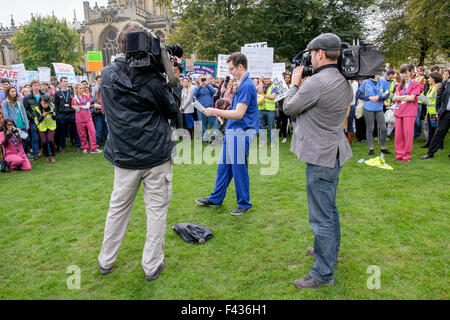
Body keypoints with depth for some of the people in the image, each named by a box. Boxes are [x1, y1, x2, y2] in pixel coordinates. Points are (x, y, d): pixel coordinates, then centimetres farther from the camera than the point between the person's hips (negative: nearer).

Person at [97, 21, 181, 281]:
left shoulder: (107, 74, 1)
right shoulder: (152, 78, -14)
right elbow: (173, 110, -1)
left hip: (124, 155, 5)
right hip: (157, 155, -4)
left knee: (118, 207, 18)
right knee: (157, 210, 8)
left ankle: (106, 261, 33)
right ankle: (152, 266, 20)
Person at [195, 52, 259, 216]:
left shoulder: (246, 85, -17)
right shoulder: (242, 84, 14)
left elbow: (239, 114, -23)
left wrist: (215, 111, -17)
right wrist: (221, 114, 15)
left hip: (240, 133, -10)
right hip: (232, 132, 10)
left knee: (239, 169, 1)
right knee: (223, 166, 15)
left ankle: (244, 204, 18)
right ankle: (216, 199, 28)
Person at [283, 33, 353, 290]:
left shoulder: (316, 83, -22)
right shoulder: (345, 83, 7)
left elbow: (289, 108, -8)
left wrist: (295, 83, 6)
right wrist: (304, 85, 11)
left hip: (321, 157, -10)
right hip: (334, 153, 10)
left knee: (321, 217, -1)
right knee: (329, 209, 24)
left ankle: (324, 274, 11)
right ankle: (330, 251, 43)